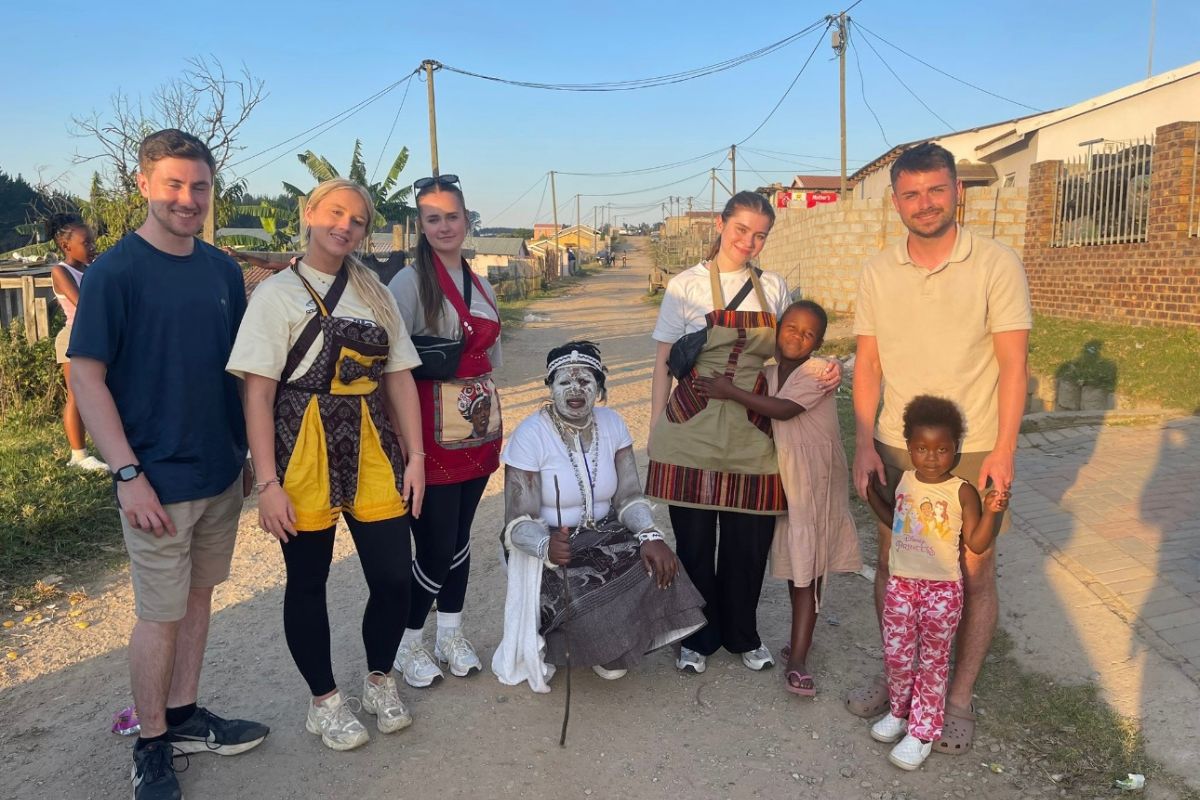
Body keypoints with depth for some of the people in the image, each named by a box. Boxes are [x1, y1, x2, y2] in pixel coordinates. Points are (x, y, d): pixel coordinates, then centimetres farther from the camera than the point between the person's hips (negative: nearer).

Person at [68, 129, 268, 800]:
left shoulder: (223, 270, 5)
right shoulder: (115, 271, -11)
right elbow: (86, 376, -12)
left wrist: (250, 452, 11)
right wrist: (129, 474, -17)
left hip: (223, 473, 6)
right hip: (159, 480, -5)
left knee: (198, 597, 16)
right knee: (161, 615, 5)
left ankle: (185, 718, 33)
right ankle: (151, 745, 24)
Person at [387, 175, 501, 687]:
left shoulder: (480, 286, 12)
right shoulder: (410, 282, -9)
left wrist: (492, 423, 15)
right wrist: (408, 438, -18)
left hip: (479, 428, 6)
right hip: (434, 430, -6)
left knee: (460, 537, 13)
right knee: (436, 545, -1)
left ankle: (451, 635, 29)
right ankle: (409, 645, 21)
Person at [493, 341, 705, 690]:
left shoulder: (612, 424, -2)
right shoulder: (530, 435, -16)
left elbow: (629, 497, -3)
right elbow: (519, 521, -18)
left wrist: (651, 535, -24)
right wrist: (547, 546, -40)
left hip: (603, 537, 5)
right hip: (548, 547, -4)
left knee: (656, 569, -22)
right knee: (588, 602, -31)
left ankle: (615, 651, 6)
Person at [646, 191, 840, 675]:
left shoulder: (774, 288, 10)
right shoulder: (687, 285, 0)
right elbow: (664, 363, 1)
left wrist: (827, 370, -3)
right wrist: (655, 431, -3)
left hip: (753, 433, 3)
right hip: (694, 430, -3)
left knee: (749, 541, 8)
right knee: (695, 539, 5)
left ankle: (742, 633, 30)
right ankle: (699, 635, 26)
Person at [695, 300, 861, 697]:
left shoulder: (818, 371, -14)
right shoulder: (768, 373, 8)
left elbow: (783, 410, -26)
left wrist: (730, 391, -24)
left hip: (815, 479, -6)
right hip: (782, 477, 7)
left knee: (807, 567, -5)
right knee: (791, 561, 16)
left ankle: (797, 661, -4)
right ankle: (801, 637, 33)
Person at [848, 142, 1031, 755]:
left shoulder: (996, 265, -7)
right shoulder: (877, 273, 3)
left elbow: (1013, 365, -7)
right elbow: (868, 364, 5)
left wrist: (1003, 452, -12)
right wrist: (863, 444, -2)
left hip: (973, 451, -3)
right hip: (895, 450, 3)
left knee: (974, 575, 6)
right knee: (892, 567, 12)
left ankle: (959, 699, 24)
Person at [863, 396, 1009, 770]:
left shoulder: (961, 492, -13)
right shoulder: (903, 481, 1)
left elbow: (977, 544, -10)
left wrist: (990, 512, -24)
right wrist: (872, 491, 13)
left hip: (942, 590, -4)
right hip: (900, 584, 4)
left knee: (932, 662, 8)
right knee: (896, 656, 13)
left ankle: (922, 732, 20)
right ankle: (899, 712, 36)